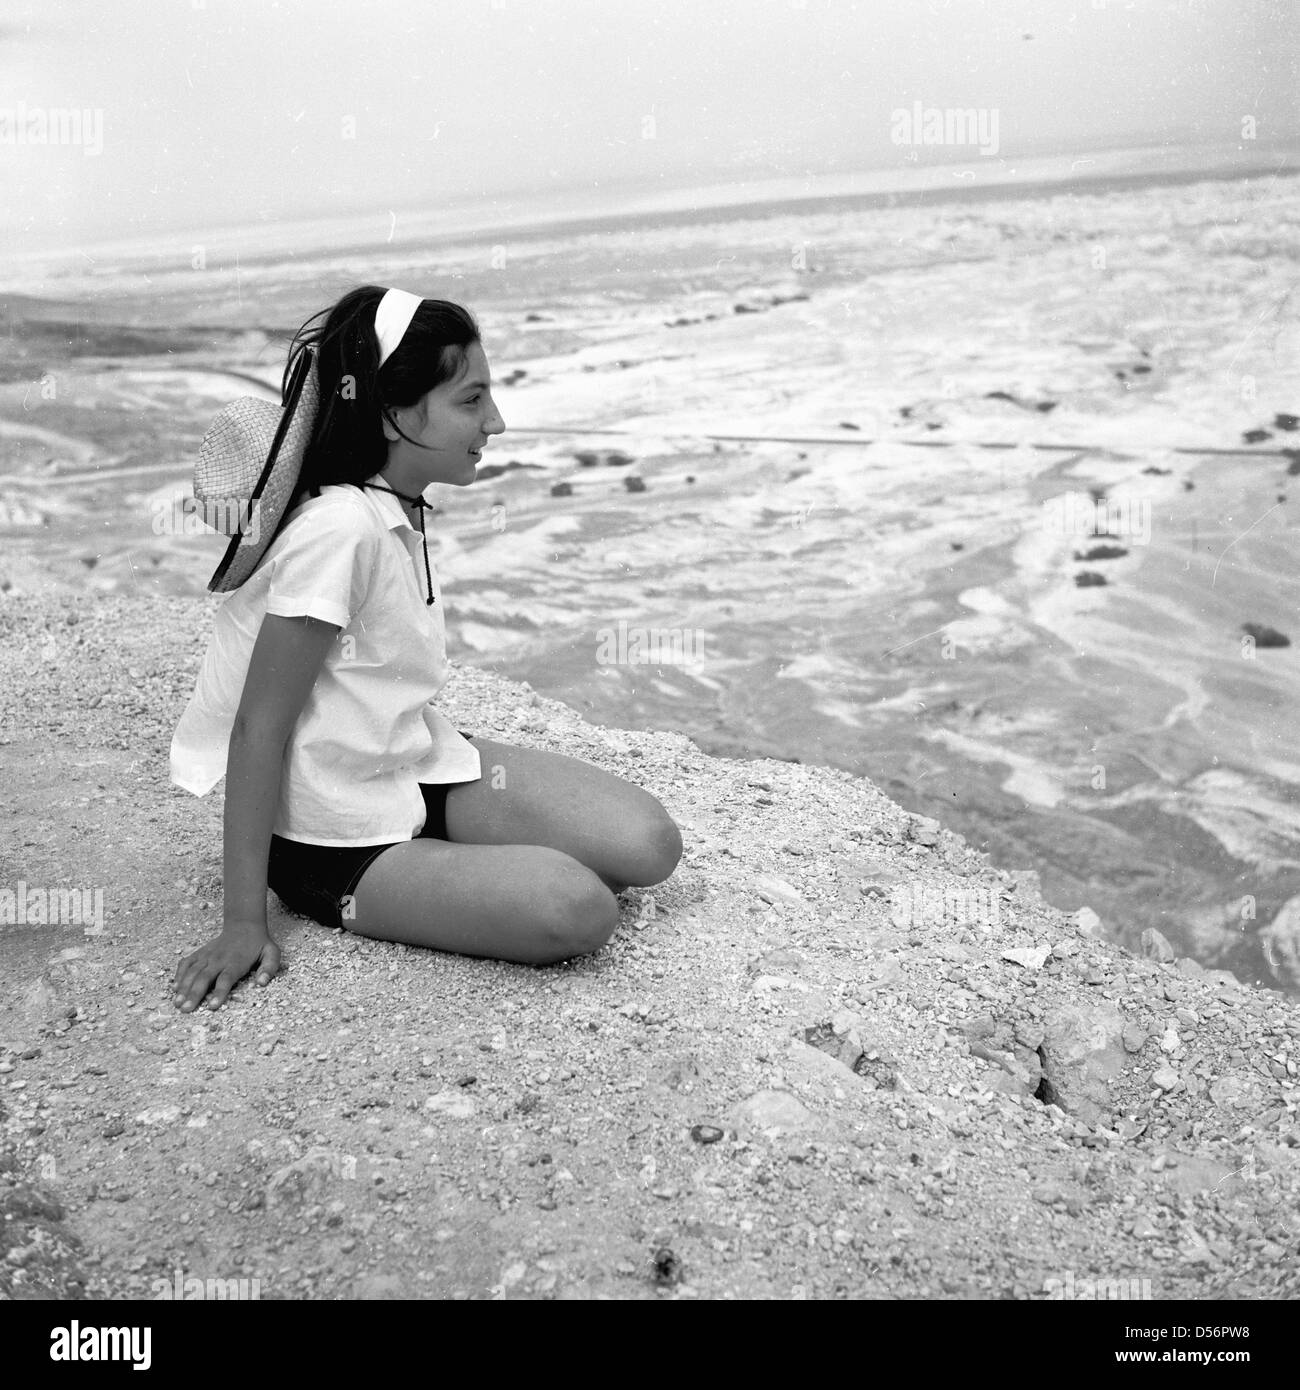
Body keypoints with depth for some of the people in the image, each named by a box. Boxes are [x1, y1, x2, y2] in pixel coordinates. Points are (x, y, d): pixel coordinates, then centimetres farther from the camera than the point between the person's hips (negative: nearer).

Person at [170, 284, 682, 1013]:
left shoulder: (398, 507, 1)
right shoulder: (339, 530, -25)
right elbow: (257, 729, -22)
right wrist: (244, 922, -19)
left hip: (422, 765, 8)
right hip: (338, 843, -7)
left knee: (651, 845, -6)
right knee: (580, 912, -23)